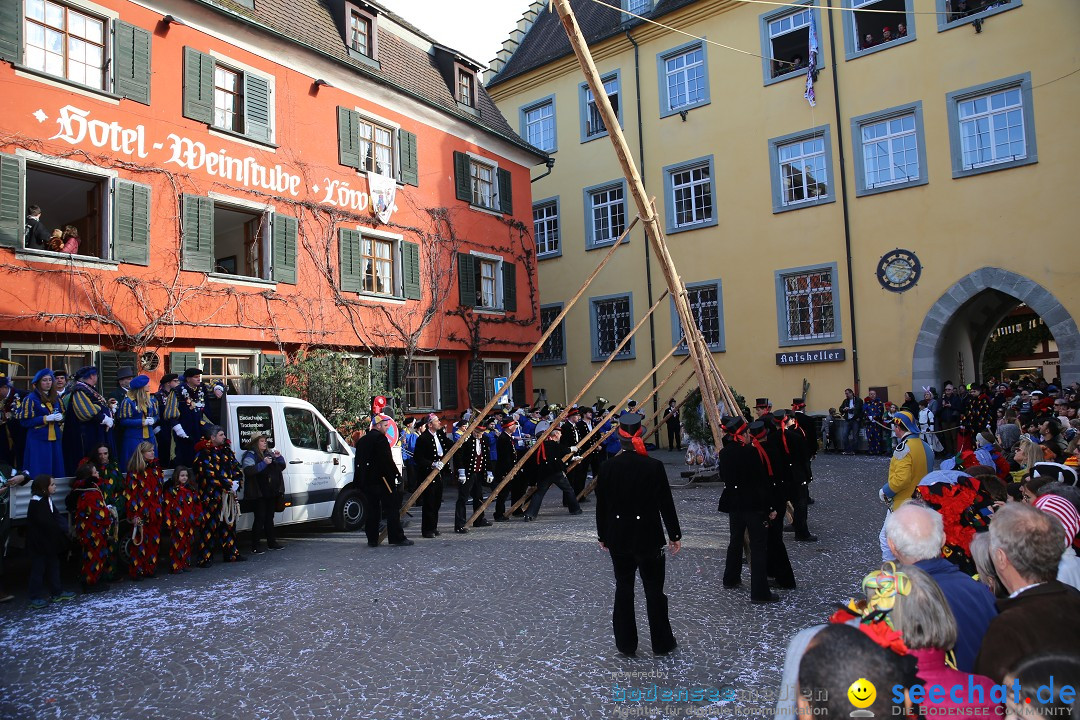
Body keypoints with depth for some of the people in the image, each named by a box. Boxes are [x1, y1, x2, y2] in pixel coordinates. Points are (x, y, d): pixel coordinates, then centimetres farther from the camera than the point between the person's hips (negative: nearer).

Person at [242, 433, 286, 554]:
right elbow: (248, 470, -24)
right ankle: (255, 546, -2)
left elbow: (282, 467, 20)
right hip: (260, 493, -7)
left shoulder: (269, 453, 16)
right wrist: (263, 463, -26)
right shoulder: (250, 455, -7)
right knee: (260, 518, -8)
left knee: (269, 518, 14)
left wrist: (278, 457, 2)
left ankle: (272, 542, 22)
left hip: (271, 493, 7)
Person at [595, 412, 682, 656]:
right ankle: (662, 643, 23)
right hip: (648, 536, -2)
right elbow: (666, 504, -8)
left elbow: (601, 505, -1)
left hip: (618, 536, 2)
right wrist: (675, 535, 4)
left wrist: (602, 535, 12)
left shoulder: (608, 467, -8)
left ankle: (626, 643, 22)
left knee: (623, 588, 14)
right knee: (654, 590, 11)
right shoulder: (654, 467, -14)